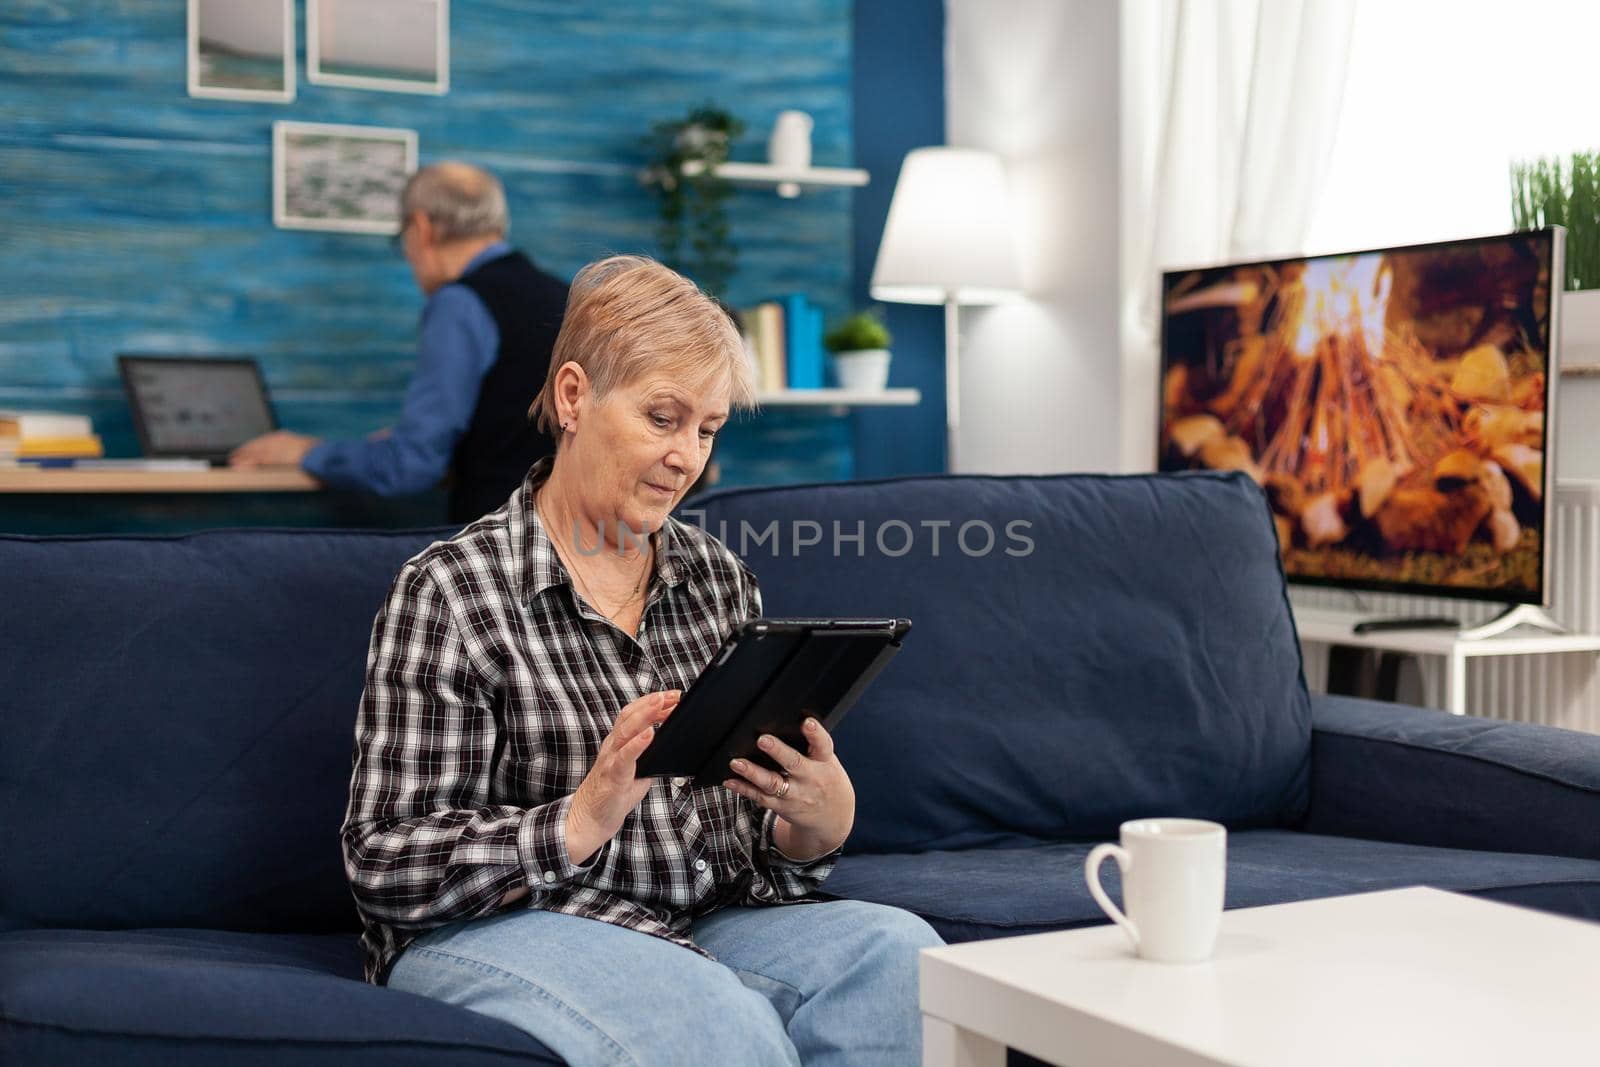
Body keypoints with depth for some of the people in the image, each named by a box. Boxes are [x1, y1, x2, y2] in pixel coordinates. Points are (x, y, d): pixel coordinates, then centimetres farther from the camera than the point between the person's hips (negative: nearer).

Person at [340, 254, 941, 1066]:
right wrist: (585, 819, -24)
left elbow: (759, 843, 11)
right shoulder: (449, 590, -7)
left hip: (701, 923, 6)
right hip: (493, 933, -6)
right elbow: (387, 866, -11)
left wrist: (818, 816, -13)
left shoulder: (717, 577, 10)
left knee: (896, 951, -23)